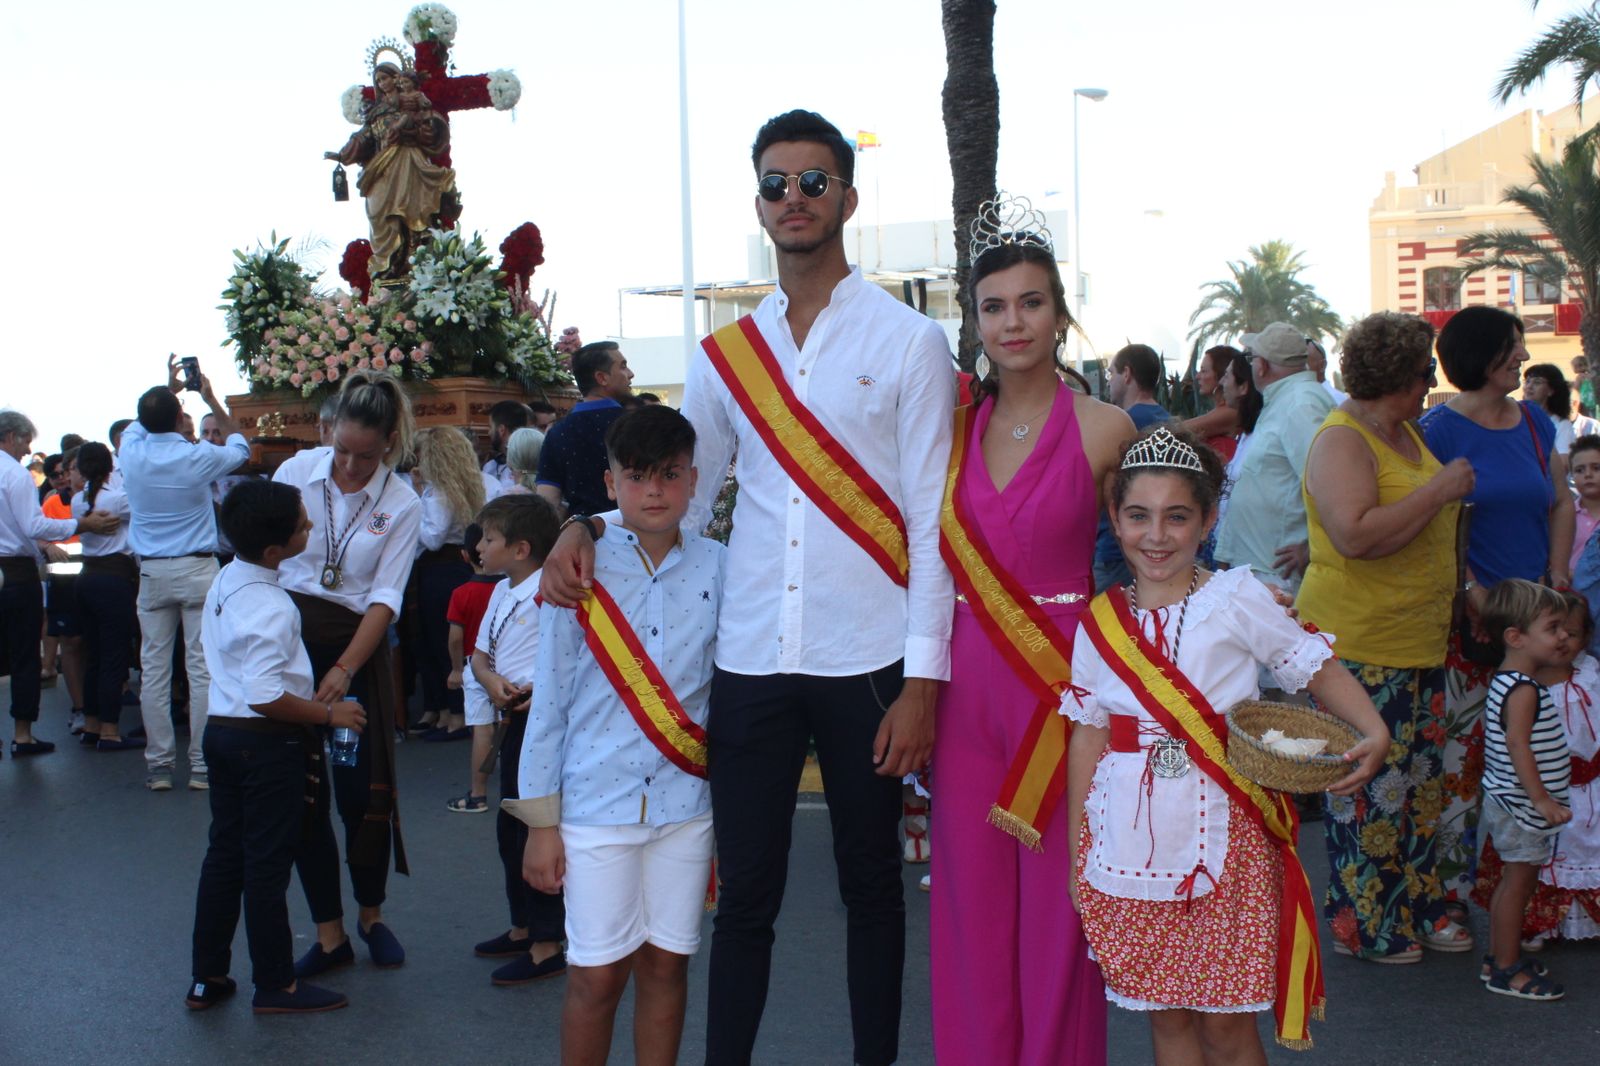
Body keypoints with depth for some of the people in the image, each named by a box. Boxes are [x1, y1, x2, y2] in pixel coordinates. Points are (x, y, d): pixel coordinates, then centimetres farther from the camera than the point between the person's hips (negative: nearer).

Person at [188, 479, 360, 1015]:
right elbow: (265, 696, -28)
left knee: (224, 855, 16)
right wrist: (328, 714, -17)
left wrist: (308, 699, 19)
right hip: (267, 744, -9)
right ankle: (276, 985, 15)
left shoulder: (223, 583, 5)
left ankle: (207, 978, 25)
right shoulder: (271, 608, -24)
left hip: (222, 730, 9)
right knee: (267, 865, 3)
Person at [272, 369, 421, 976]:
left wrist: (345, 669, -18)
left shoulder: (402, 505, -5)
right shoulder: (297, 472, -3)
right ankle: (329, 935, 14)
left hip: (357, 644, -1)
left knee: (362, 792, -1)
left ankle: (371, 915, 24)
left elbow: (385, 597, -8)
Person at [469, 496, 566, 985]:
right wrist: (490, 679, -4)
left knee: (536, 832, -4)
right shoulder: (501, 592, 13)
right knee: (510, 829, 18)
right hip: (515, 720, 10)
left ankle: (546, 945, 6)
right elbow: (481, 652, 18)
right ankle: (522, 929, 33)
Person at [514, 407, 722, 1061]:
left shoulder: (716, 569, 1)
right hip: (596, 803, -2)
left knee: (666, 963, 10)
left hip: (685, 803, 2)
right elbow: (550, 700, 1)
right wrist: (541, 821, 1)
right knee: (597, 973, 4)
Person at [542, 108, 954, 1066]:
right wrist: (589, 531, -6)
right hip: (751, 663, 2)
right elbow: (682, 501, 14)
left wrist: (922, 682, -9)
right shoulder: (724, 355, 10)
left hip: (867, 664, -2)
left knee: (870, 884, 11)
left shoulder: (907, 342, 0)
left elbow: (931, 522, -3)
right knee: (745, 894, 6)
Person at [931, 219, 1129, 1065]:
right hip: (968, 684, 4)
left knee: (1055, 903, 3)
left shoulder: (1104, 429, -5)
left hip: (1060, 679, -3)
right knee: (972, 903, 10)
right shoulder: (955, 427, 7)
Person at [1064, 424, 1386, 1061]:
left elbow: (1317, 668, -1)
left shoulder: (1237, 599, -4)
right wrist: (1077, 852, 9)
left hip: (1221, 835, -3)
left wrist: (1374, 733, -18)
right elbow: (1088, 737, 8)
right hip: (1131, 841, 3)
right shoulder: (1099, 622, 4)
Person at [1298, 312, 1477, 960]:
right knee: (1370, 789, -2)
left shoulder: (1404, 431, 13)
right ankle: (1362, 926, 11)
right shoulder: (1341, 440, -16)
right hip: (1359, 645, -9)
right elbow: (1356, 535, -31)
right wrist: (1439, 490, -22)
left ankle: (1416, 909, 26)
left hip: (1420, 640, 9)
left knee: (1420, 782, 14)